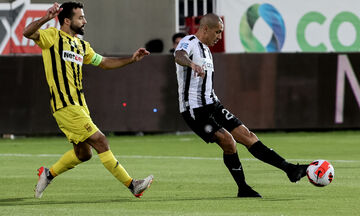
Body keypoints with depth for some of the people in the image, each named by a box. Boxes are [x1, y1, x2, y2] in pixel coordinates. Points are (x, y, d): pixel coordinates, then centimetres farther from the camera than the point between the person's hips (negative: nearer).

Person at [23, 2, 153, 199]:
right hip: (65, 106, -9)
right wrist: (46, 19, -40)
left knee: (83, 154, 13)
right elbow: (28, 33, -22)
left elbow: (104, 62, 28)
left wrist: (131, 59, 17)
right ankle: (132, 185, -8)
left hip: (79, 105, 9)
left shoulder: (81, 45, 19)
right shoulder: (53, 37, -5)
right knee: (100, 142, -10)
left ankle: (48, 174, 31)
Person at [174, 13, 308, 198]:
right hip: (194, 109, -9)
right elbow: (179, 56, -36)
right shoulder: (188, 43, -10)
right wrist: (192, 64, -57)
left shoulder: (206, 50, 19)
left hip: (212, 105, 9)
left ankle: (289, 169, -4)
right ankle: (242, 189, -6)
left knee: (246, 135, 1)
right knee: (228, 141, -19)